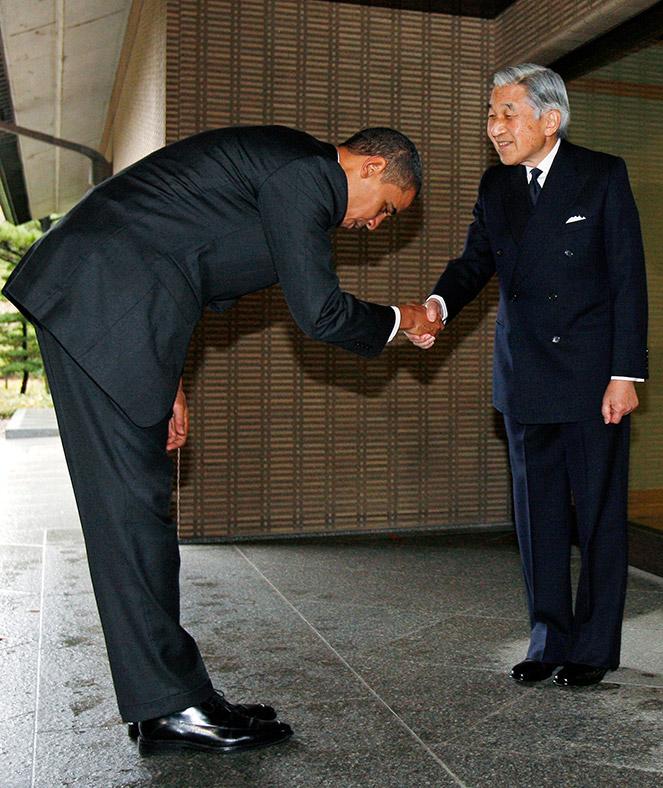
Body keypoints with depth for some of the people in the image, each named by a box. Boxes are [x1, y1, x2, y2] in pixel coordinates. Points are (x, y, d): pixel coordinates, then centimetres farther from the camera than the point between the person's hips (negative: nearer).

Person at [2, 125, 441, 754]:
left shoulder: (293, 175, 23)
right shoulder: (304, 172, -9)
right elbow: (319, 312, -12)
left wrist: (167, 377, 19)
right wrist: (400, 320, 8)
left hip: (100, 299, 10)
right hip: (101, 302, -10)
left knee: (138, 504, 8)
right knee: (132, 502, -8)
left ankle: (165, 702, 15)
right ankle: (172, 707, 0)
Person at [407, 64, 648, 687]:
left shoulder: (602, 175, -4)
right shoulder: (496, 185, 9)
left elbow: (628, 278, -6)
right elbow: (477, 258, 7)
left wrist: (625, 374, -12)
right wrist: (440, 303, -16)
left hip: (591, 375, -4)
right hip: (525, 378, 5)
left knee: (598, 512, 4)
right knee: (537, 512, 10)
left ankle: (595, 646, 18)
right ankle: (549, 641, 23)